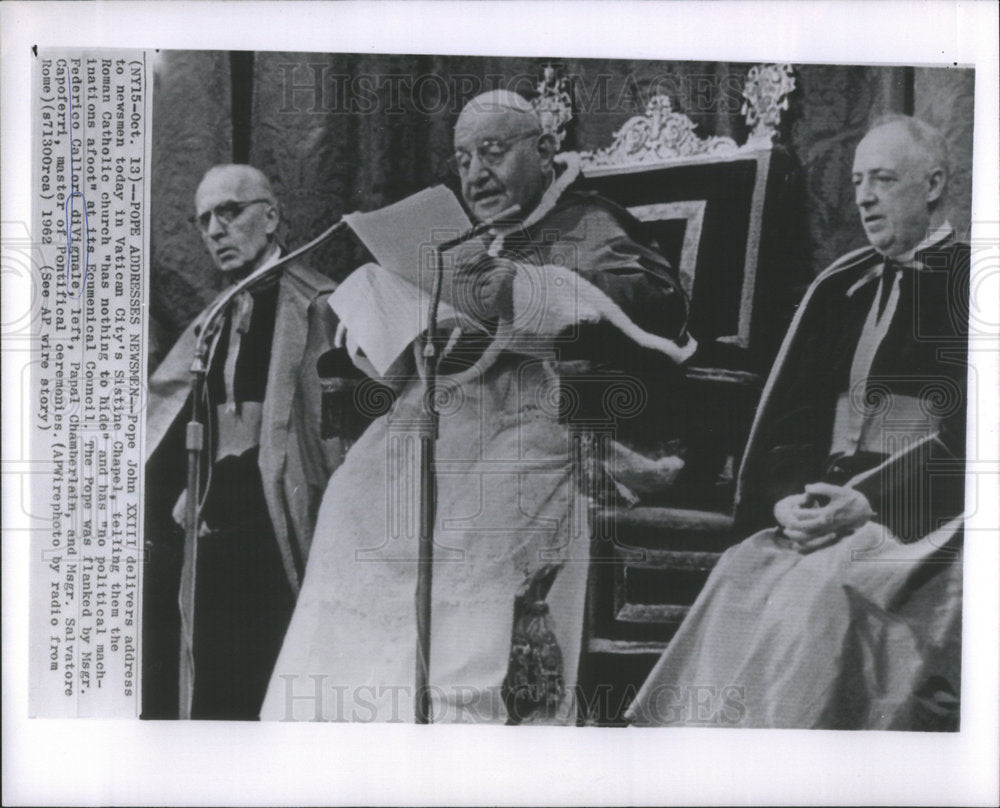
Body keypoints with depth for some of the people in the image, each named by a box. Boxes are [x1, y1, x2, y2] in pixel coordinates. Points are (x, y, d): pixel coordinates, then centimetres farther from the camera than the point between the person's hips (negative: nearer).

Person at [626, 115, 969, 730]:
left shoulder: (966, 283, 0)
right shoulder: (840, 288, 17)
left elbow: (965, 437, -9)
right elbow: (795, 415, 12)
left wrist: (868, 502, -19)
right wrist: (792, 494, -8)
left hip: (922, 514, -4)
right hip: (827, 501, 5)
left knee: (822, 586, -30)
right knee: (741, 578, -20)